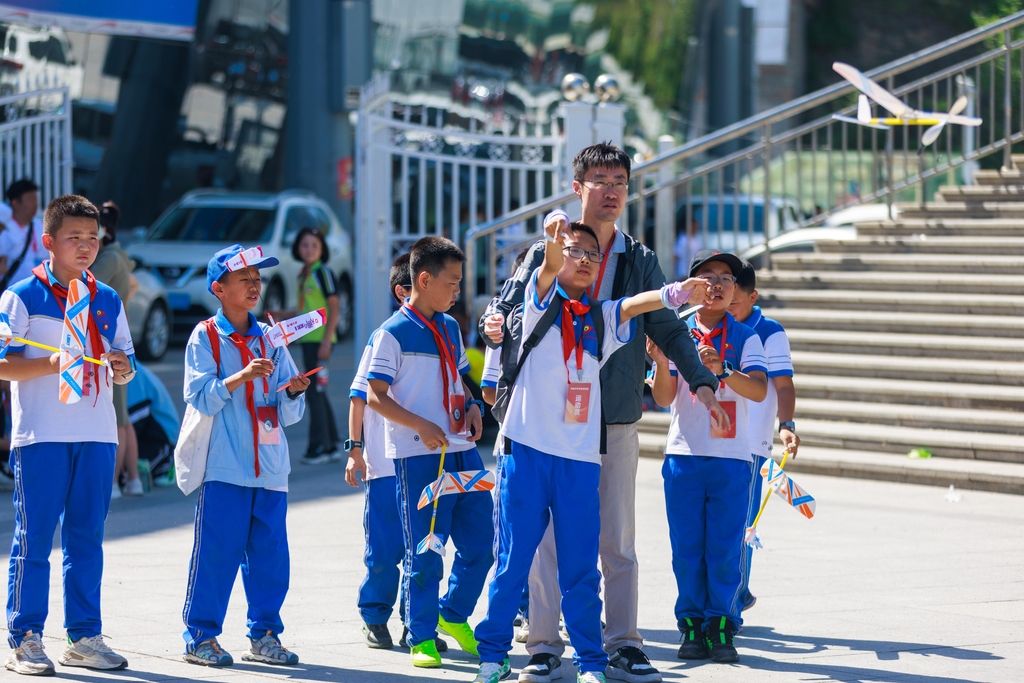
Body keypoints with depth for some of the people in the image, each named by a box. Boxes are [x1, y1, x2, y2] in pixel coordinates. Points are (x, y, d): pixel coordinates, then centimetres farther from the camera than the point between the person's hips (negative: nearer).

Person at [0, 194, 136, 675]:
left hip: (97, 435, 5)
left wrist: (122, 368, -5)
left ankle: (84, 637, 14)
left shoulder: (107, 300, 14)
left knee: (87, 537, 8)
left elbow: (124, 362, 18)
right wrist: (51, 365, -22)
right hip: (41, 435, -5)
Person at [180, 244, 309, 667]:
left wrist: (293, 391, -7)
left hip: (270, 467, 5)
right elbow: (200, 398, -12)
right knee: (217, 552, -5)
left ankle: (264, 636, 14)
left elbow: (288, 414, 14)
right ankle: (200, 636, 2)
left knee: (270, 554, 5)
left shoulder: (271, 339, 14)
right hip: (224, 468, -5)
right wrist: (241, 377, -23)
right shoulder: (205, 337, 1)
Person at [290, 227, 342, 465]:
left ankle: (320, 447, -5)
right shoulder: (304, 275, 16)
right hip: (307, 339, 9)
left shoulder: (323, 273, -9)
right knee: (317, 394, 10)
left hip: (320, 339, -9)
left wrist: (326, 341, -18)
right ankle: (332, 446, 15)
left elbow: (333, 308, -12)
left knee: (315, 392, -9)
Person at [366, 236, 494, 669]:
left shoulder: (450, 328, 14)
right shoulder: (394, 333, -8)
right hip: (419, 455, -7)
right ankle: (421, 638, 10)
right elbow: (375, 396, -10)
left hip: (462, 450, 7)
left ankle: (454, 616, 28)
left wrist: (471, 406, 5)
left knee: (479, 542, 8)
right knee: (424, 550, -1)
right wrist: (421, 426, -20)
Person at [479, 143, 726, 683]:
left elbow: (668, 329, 11)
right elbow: (506, 307, 3)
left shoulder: (640, 262, 10)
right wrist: (494, 326, -20)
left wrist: (700, 380, -2)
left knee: (618, 542, 4)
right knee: (547, 536, -2)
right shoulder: (545, 255, 5)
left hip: (616, 423, 2)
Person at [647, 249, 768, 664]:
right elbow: (663, 398, 0)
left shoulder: (745, 337, 4)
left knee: (725, 549, -3)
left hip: (731, 458, -1)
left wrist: (721, 369, -27)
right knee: (687, 548, 1)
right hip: (684, 455, 1)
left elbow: (759, 390, -10)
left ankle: (721, 629, 4)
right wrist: (661, 364, -19)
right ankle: (691, 627, 8)